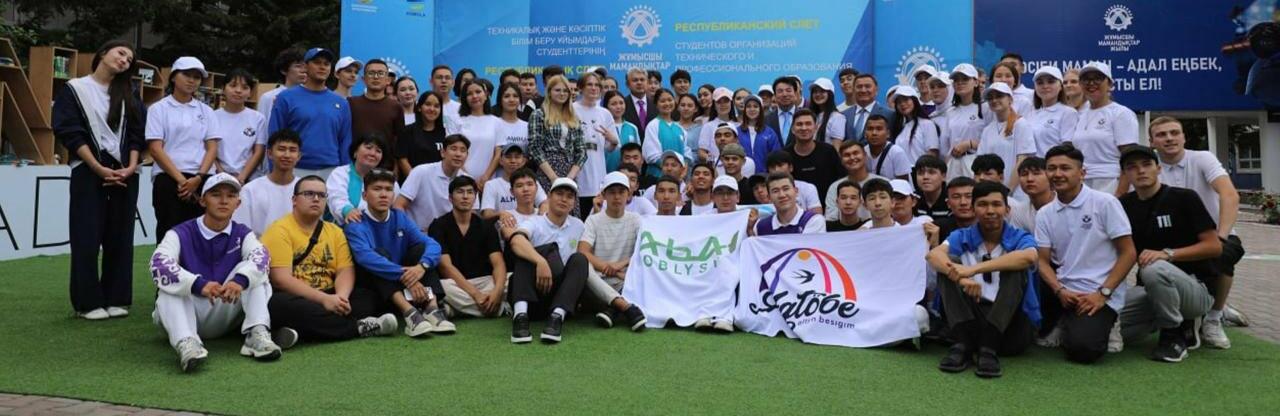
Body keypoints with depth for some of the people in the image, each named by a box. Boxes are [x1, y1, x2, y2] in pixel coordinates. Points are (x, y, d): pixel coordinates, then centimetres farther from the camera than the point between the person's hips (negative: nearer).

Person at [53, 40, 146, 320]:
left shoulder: (129, 95, 14)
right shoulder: (74, 90, 2)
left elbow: (137, 133, 9)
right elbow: (69, 132, -7)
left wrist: (131, 166, -7)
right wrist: (99, 168, -15)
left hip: (125, 174, 4)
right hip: (88, 172, -4)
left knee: (120, 238, 5)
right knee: (87, 239, -3)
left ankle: (116, 299, 11)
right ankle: (88, 302, 3)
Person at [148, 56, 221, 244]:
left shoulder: (206, 111, 14)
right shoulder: (159, 109, 6)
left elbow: (212, 148, 6)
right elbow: (155, 149, -3)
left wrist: (198, 178, -9)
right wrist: (181, 180, -12)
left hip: (201, 181, 3)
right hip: (168, 179, -2)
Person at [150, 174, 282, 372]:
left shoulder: (242, 234, 0)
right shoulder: (181, 234, -8)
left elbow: (260, 257, -23)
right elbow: (159, 265, -28)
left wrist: (241, 280, -45)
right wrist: (198, 284, -45)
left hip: (225, 315, 1)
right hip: (188, 317, -1)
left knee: (254, 273, -16)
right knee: (169, 283, -27)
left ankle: (257, 333, -32)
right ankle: (186, 342, -47)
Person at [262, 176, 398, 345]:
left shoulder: (335, 231, 11)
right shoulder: (280, 230, -8)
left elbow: (345, 271, 1)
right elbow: (281, 278, -18)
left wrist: (341, 297, -22)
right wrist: (324, 299, -25)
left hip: (327, 298, 5)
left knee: (369, 295, -12)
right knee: (279, 304, -38)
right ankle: (359, 326, -30)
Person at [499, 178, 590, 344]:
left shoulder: (578, 226, 16)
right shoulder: (534, 223, 0)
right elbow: (516, 241, -25)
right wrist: (540, 261, -42)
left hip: (561, 295, 3)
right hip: (530, 294, -3)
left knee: (580, 258, -20)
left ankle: (557, 316, -42)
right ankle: (521, 314, -43)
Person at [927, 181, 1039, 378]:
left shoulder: (1019, 238, 1)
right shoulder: (962, 237, 6)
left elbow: (1029, 257, -25)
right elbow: (934, 254, -16)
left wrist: (974, 269, -33)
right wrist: (961, 278, -37)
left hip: (1011, 323, -1)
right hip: (971, 318, 1)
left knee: (1015, 267, -23)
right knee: (949, 263, -15)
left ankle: (989, 347, -32)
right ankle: (963, 343, -28)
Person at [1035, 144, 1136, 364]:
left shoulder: (1105, 203, -5)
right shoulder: (1044, 214, 7)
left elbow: (1128, 253, -6)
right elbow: (1044, 261, 4)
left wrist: (1102, 294, -14)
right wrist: (1060, 291, -15)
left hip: (1098, 296, -5)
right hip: (1064, 291, 6)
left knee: (1081, 349, -28)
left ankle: (1103, 327, 8)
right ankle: (1065, 325, 6)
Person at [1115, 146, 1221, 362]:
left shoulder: (1183, 198, -8)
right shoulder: (1125, 205, 6)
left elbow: (1214, 247, -12)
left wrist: (1167, 254, -25)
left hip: (1197, 289, -6)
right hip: (1150, 291, 6)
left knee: (1155, 269, -37)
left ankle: (1174, 334, -12)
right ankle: (1181, 321, 10)